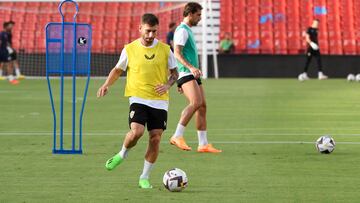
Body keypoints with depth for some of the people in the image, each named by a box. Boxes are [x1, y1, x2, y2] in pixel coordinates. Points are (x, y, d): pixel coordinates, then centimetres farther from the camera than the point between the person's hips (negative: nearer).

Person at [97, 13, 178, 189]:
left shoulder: (165, 49, 3)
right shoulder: (130, 49, 1)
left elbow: (174, 73, 13)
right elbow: (118, 69, 13)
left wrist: (167, 85, -7)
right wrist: (106, 85, -4)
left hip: (160, 100, 2)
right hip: (138, 98, -2)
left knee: (155, 139, -3)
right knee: (136, 131, -23)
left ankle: (144, 178, 10)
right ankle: (122, 155, 9)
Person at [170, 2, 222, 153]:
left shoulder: (188, 30, 24)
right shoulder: (182, 30, -8)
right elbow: (177, 54, -19)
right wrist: (191, 67, -32)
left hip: (193, 75, 10)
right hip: (186, 74, -10)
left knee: (202, 106, 4)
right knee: (196, 102, -25)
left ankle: (203, 144, 4)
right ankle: (177, 136, -24)